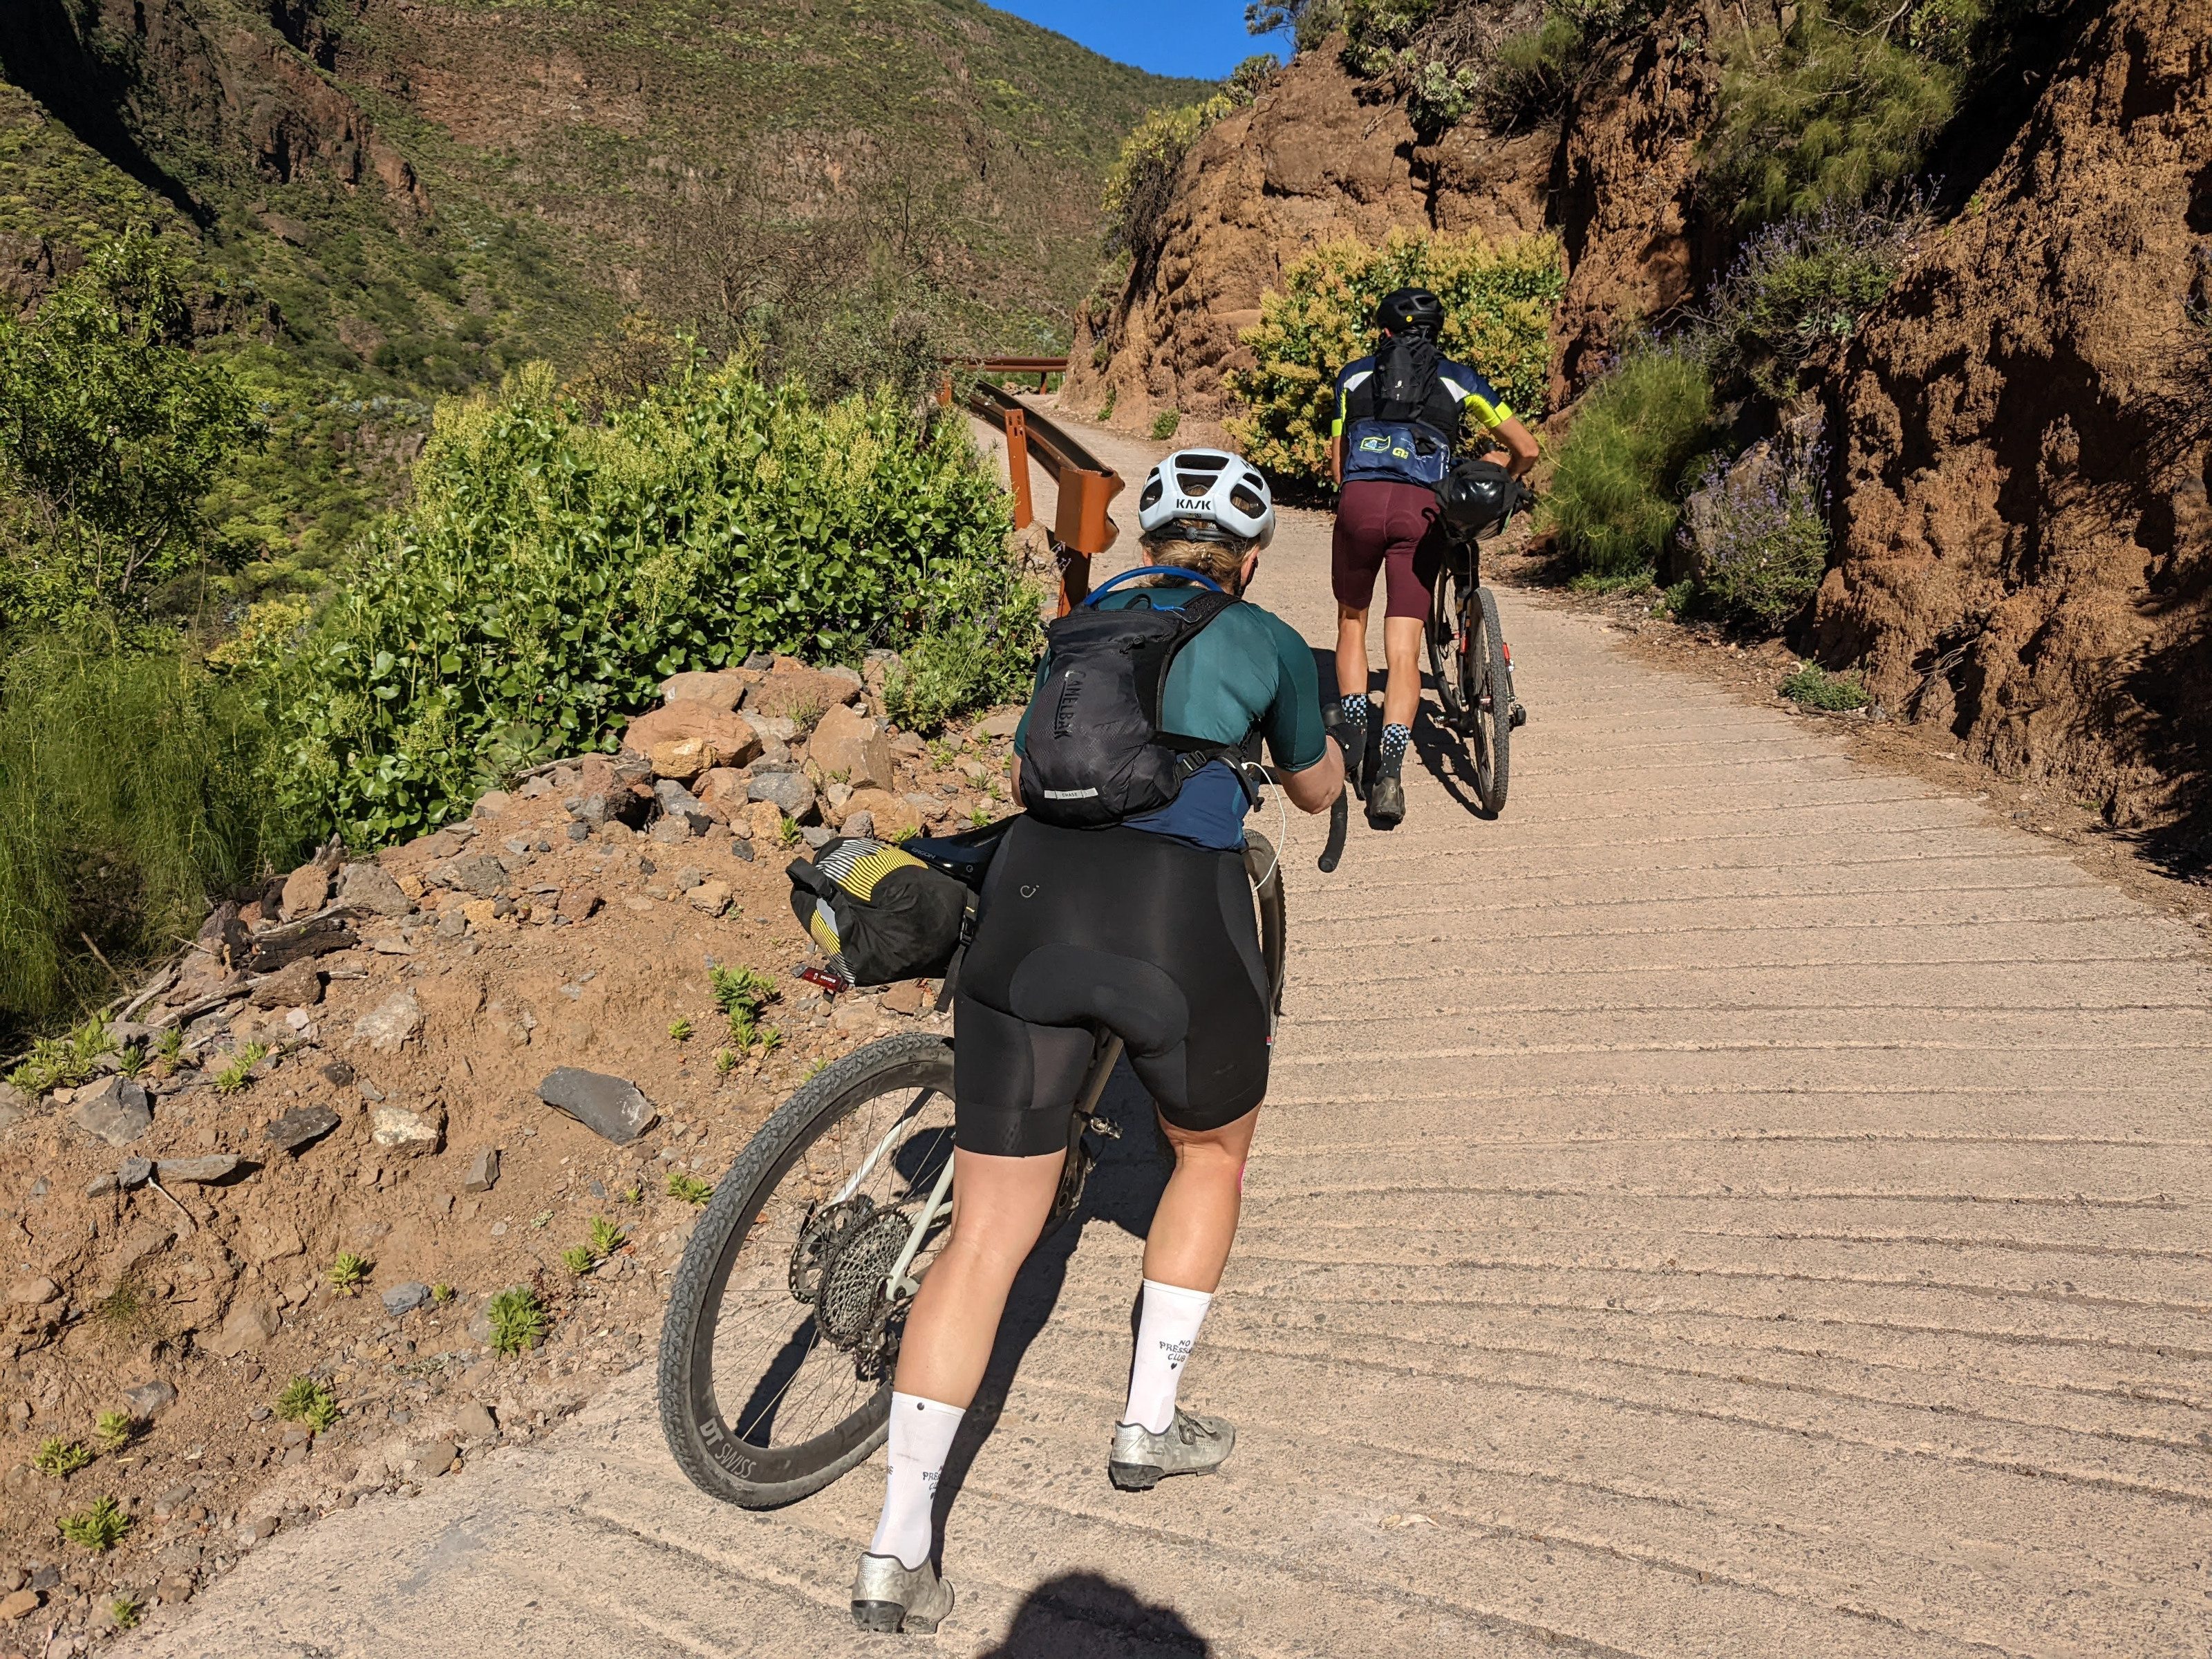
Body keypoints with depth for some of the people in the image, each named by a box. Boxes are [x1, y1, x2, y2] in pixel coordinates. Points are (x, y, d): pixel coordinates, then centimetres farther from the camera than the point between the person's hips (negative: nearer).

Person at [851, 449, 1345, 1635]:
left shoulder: (1081, 625, 26)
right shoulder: (1266, 640, 17)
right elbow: (1317, 792, 34)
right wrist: (1304, 723, 55)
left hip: (1030, 900, 3)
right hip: (1180, 916, -3)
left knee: (986, 1238, 8)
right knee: (1212, 1153, 28)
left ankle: (897, 1555, 11)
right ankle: (1149, 1426, 34)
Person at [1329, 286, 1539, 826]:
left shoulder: (1355, 375, 24)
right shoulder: (1458, 379, 22)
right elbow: (1526, 449, 22)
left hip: (1359, 499, 0)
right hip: (1421, 509, 0)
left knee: (1352, 623, 22)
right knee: (1403, 651, -1)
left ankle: (1354, 741, 10)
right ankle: (1389, 773, -16)